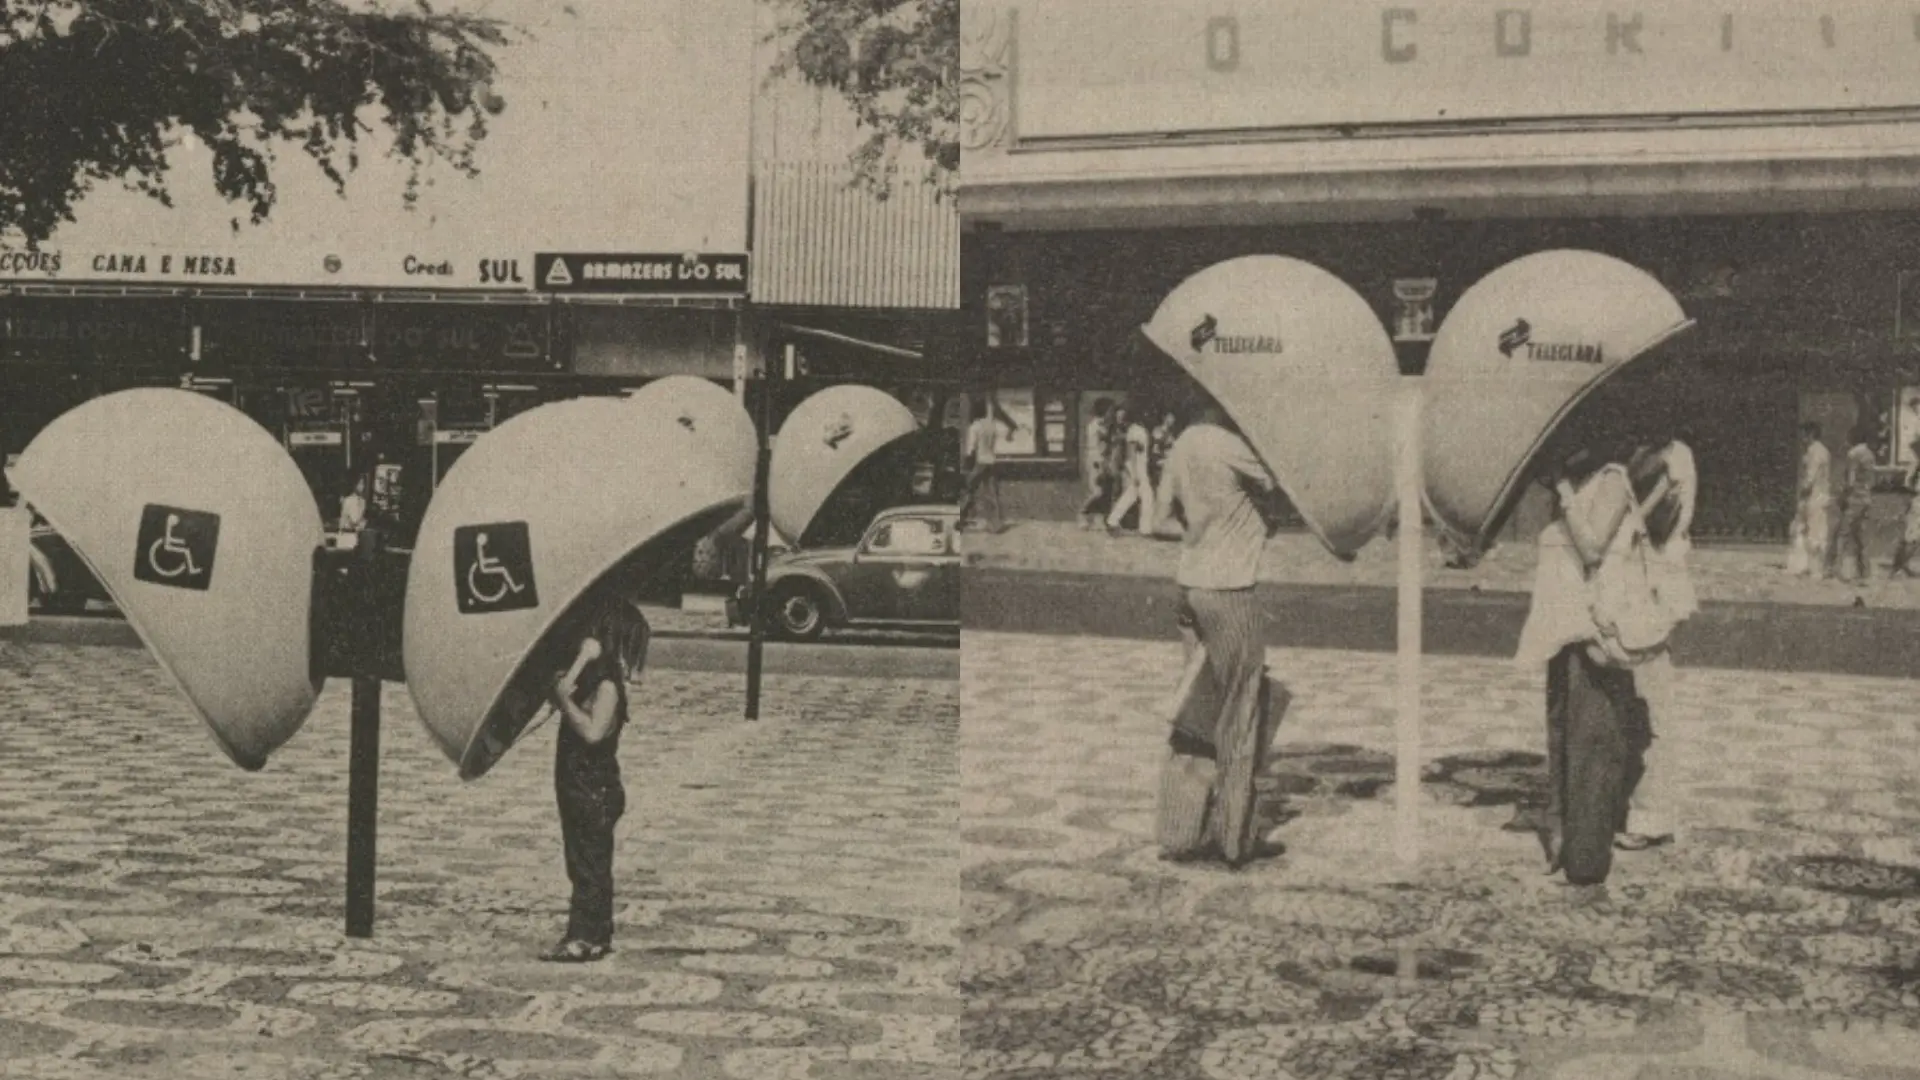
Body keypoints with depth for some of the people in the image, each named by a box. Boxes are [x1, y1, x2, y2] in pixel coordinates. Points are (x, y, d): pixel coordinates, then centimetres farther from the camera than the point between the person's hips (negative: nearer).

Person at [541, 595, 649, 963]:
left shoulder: (608, 684, -17)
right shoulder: (591, 677, 11)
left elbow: (592, 730, -26)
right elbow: (560, 691, 1)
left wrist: (565, 699, -20)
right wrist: (582, 660, -6)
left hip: (595, 790, -9)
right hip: (577, 786, 9)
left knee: (591, 864, -4)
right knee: (582, 864, 14)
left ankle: (588, 938, 1)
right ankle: (594, 935, 21)